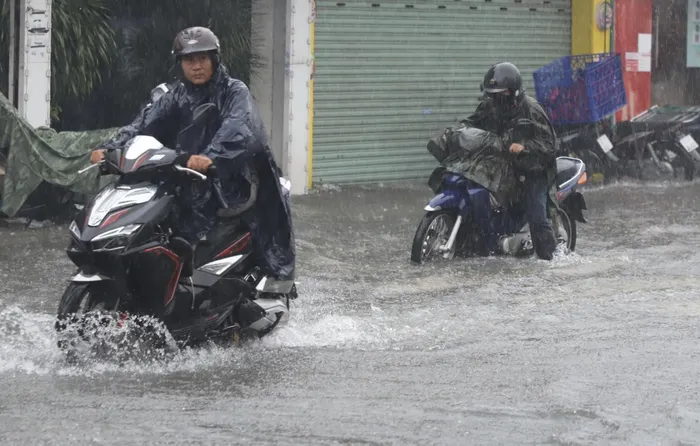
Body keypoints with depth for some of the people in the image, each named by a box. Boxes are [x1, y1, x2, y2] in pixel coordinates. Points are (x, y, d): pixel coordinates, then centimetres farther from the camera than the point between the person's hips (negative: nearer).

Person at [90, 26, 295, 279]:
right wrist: (111, 148, -15)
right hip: (187, 182, 5)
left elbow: (238, 128, -22)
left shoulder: (235, 92, -2)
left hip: (230, 179, -5)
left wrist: (211, 157, -42)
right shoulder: (177, 96, 16)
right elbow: (146, 123, 3)